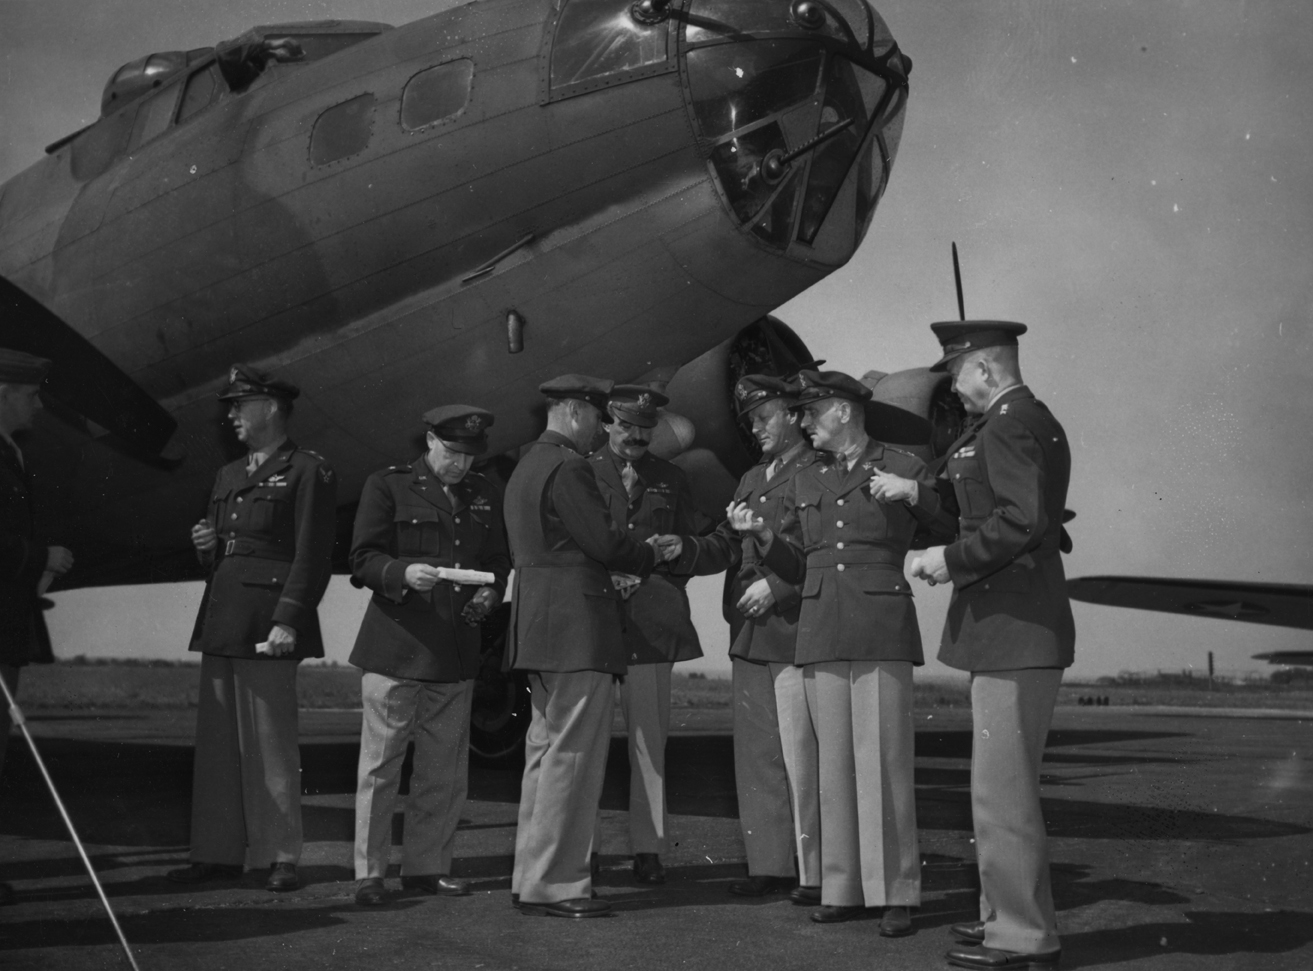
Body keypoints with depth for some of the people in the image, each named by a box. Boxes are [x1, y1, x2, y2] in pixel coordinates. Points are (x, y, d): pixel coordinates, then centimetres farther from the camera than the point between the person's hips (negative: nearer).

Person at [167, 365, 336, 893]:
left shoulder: (308, 472, -3)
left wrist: (288, 620, -18)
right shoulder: (228, 475, 22)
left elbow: (313, 555, -11)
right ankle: (219, 852, 15)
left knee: (270, 744, -4)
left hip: (268, 624, -8)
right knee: (217, 744, 9)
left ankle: (280, 857, 4)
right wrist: (207, 545, 6)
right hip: (220, 621, 8)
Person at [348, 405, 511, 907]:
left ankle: (427, 866, 20)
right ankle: (369, 872, 9)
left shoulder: (485, 495, 15)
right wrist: (403, 574, -22)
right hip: (395, 646, -4)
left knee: (445, 771, 9)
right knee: (380, 765, 0)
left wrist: (490, 592, 0)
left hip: (456, 653, 5)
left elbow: (498, 560, 21)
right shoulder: (387, 486, 0)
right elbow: (362, 560, -3)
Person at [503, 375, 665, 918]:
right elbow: (605, 542, -17)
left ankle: (532, 877, 21)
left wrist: (613, 573, 15)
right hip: (576, 628, -10)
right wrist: (649, 557, 2)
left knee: (546, 750, 15)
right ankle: (555, 885, -2)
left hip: (539, 626, 10)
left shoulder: (526, 467, 19)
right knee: (572, 755, -6)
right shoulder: (568, 467, -13)